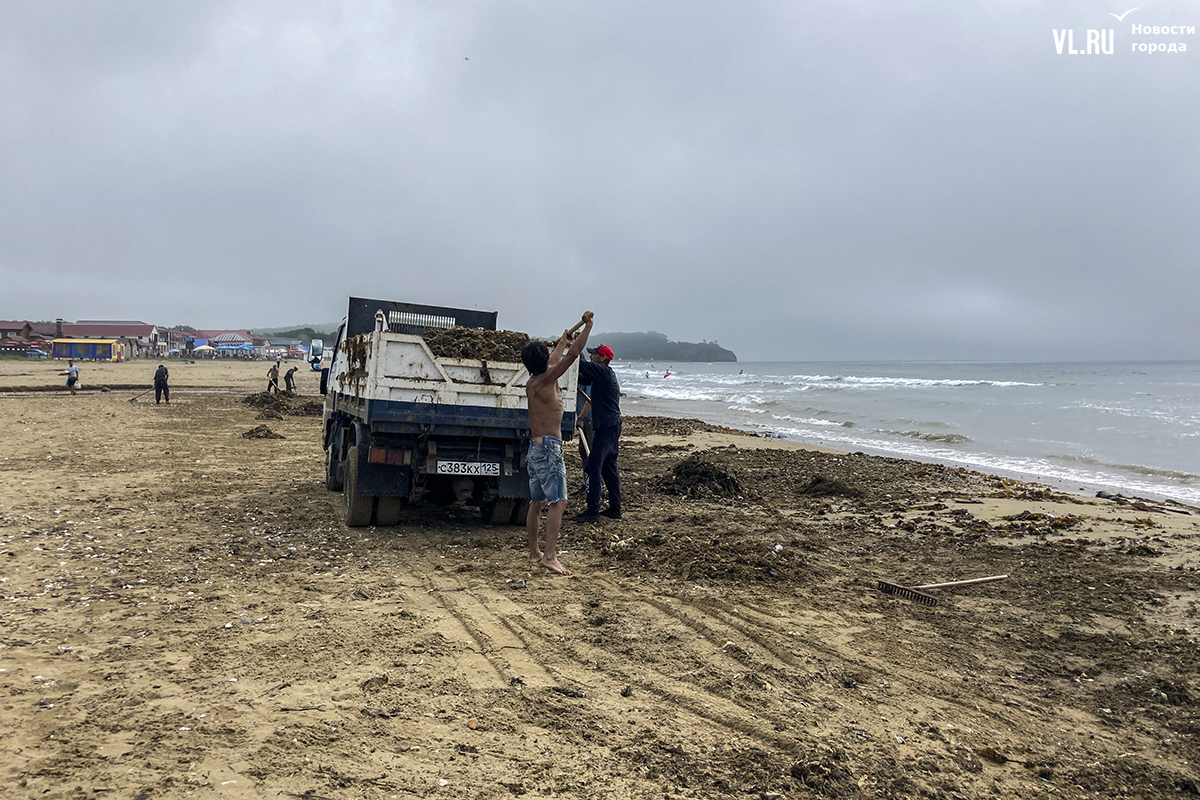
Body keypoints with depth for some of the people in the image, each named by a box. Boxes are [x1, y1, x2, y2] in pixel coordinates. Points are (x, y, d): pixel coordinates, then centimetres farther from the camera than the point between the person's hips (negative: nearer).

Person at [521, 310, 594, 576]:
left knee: (536, 503, 14)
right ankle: (549, 556, -17)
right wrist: (587, 326, -9)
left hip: (535, 448, 9)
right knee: (558, 502, -11)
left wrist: (565, 338, 42)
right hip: (548, 447, -9)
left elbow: (554, 360, 29)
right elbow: (573, 354, -17)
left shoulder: (531, 382, 11)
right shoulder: (546, 381, -13)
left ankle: (534, 552, 22)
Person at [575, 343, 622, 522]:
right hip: (612, 426, 10)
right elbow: (583, 378, 24)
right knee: (609, 467, 14)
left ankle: (592, 512, -8)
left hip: (605, 428, -10)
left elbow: (581, 365, -17)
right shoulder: (604, 374, 16)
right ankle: (615, 509, 20)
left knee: (593, 468, -9)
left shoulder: (604, 372, -13)